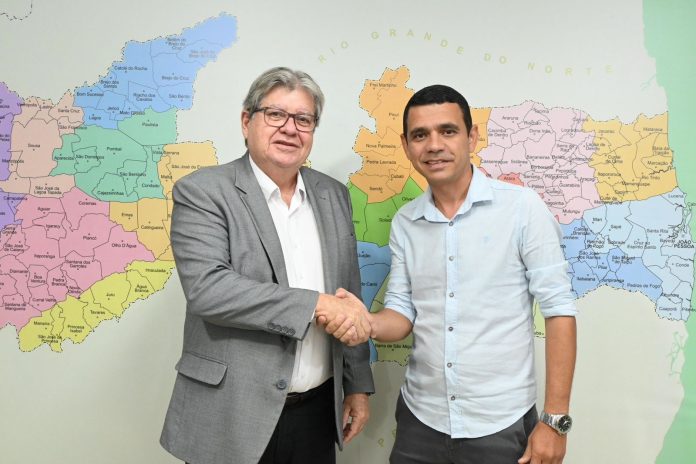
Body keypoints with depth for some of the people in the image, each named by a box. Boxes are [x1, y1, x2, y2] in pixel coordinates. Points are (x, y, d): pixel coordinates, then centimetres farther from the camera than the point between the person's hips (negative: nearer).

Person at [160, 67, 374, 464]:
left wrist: (358, 386, 10)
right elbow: (207, 287, -22)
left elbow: (350, 297, 9)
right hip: (232, 417, -4)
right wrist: (317, 304, -24)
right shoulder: (203, 192, -9)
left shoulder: (333, 195, 6)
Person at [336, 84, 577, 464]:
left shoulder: (522, 207, -11)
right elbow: (403, 314, 4)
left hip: (500, 425, -3)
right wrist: (368, 323, -17)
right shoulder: (404, 223, 2)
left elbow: (558, 310, -10)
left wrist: (555, 419, -11)